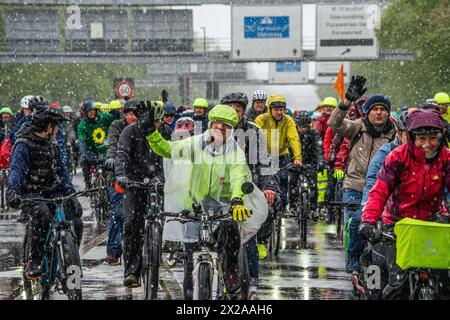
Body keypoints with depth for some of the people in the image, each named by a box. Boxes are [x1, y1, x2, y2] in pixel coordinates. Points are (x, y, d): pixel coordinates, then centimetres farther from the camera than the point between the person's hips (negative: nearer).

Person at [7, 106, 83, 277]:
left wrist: (71, 194, 2)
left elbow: (61, 170, 15)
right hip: (31, 194, -6)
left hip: (52, 192, 6)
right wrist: (12, 192, -39)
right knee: (42, 215, -37)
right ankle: (35, 263, -28)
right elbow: (16, 169, -21)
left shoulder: (52, 144, 14)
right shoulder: (24, 144, -9)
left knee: (76, 223, -11)